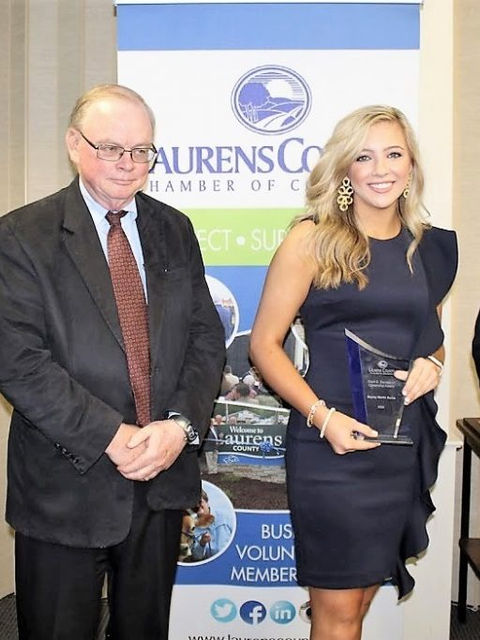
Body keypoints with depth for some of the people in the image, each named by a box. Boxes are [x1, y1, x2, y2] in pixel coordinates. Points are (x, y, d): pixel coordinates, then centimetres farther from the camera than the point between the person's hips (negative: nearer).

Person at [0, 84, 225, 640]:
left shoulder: (174, 230, 7)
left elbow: (206, 337, 4)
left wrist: (183, 424, -11)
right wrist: (113, 437, -19)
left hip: (163, 478, 4)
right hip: (65, 486, -3)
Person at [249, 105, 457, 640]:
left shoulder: (428, 247, 9)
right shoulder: (312, 240, -6)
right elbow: (264, 343, -8)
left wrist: (432, 364, -1)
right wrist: (322, 416, -18)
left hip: (405, 445, 5)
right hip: (331, 445, -5)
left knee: (363, 593, 19)